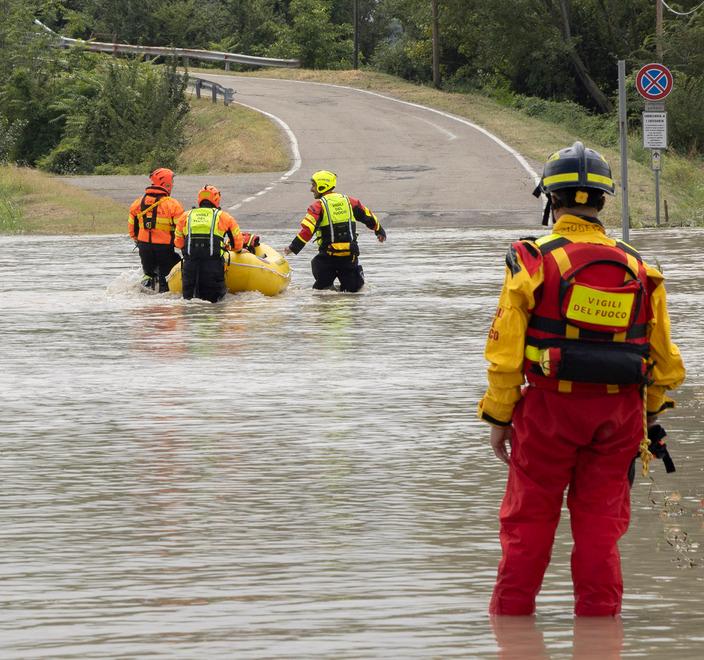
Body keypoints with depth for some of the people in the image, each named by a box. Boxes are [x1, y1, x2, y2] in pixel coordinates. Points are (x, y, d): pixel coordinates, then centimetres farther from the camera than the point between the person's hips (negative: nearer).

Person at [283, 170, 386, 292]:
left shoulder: (318, 205, -5)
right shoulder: (349, 201, 10)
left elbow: (308, 229, -17)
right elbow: (368, 217, 20)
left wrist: (293, 247, -16)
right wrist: (380, 231, 37)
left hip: (328, 255, -4)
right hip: (350, 254, 4)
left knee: (321, 287, 10)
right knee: (353, 287, 14)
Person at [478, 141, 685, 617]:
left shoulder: (533, 260, -8)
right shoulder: (637, 269, 3)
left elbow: (506, 349, -9)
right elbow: (665, 359, 8)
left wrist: (499, 417, 0)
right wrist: (650, 412, 22)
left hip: (550, 405, -3)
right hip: (619, 413, 3)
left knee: (529, 524, 8)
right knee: (600, 526, 10)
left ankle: (512, 615, 11)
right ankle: (599, 616, 12)